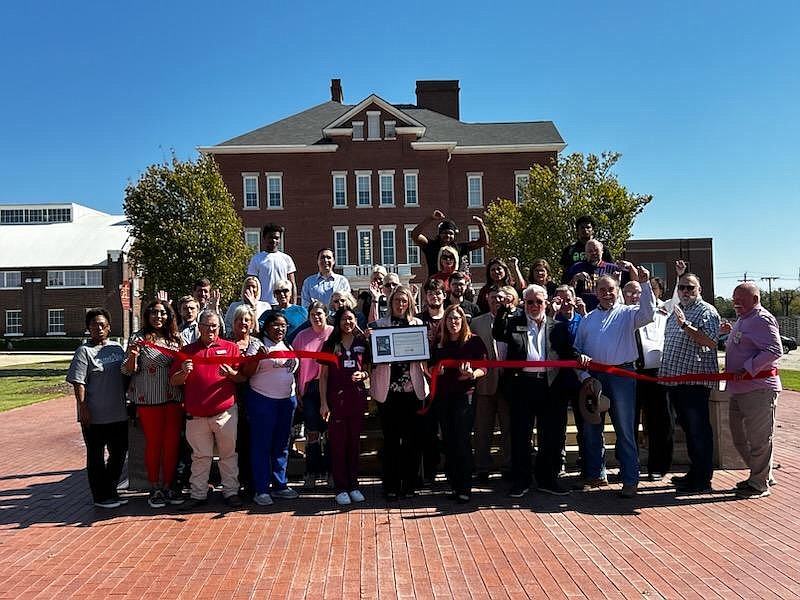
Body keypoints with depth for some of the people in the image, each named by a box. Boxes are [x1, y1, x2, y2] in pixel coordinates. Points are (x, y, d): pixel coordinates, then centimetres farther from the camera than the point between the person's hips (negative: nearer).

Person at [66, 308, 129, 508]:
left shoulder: (117, 348, 11)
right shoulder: (84, 351, -6)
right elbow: (78, 383, -11)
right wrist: (83, 408, -17)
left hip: (119, 413, 6)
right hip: (95, 416, -6)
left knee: (119, 453, 13)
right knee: (96, 457, 6)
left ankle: (111, 491, 29)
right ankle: (100, 496, 17)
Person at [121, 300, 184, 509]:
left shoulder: (175, 338, 9)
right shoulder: (138, 338, -3)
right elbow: (127, 370, -3)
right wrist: (132, 356, -23)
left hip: (174, 399, 4)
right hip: (149, 399, -4)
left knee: (173, 443, 6)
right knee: (153, 444, 4)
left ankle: (168, 486, 20)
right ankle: (155, 489, 17)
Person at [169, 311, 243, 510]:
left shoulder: (231, 348, 5)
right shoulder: (187, 351, 9)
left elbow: (243, 377, 4)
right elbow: (173, 381, 7)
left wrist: (231, 373, -17)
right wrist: (184, 372, -13)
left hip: (225, 412, -1)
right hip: (196, 415, 1)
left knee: (228, 454, 7)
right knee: (200, 456, 10)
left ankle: (231, 491, 18)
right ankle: (198, 494, 20)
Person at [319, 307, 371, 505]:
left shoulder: (362, 343, 8)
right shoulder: (330, 344, 2)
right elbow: (323, 375, 1)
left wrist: (363, 374, -8)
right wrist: (323, 402, -5)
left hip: (357, 398, 2)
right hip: (336, 399, -2)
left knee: (354, 442, 8)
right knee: (338, 443, 1)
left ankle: (353, 485, 19)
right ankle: (341, 488, 10)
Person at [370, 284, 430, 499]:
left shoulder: (418, 324, 10)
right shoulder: (380, 324, 5)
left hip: (413, 387, 2)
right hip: (388, 389, -1)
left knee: (412, 437, 6)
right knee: (391, 438, 4)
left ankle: (409, 483, 18)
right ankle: (391, 486, 13)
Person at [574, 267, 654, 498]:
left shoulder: (627, 313, 5)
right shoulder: (587, 319, 14)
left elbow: (647, 313, -17)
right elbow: (578, 350, 11)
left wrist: (644, 284, -27)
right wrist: (584, 376, -1)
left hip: (621, 374, -4)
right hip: (593, 376, 4)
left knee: (625, 429, -1)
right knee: (591, 429, 10)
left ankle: (630, 480, 7)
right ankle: (596, 475, 23)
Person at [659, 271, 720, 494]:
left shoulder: (706, 311, -6)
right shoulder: (675, 312, 18)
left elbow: (710, 342, -20)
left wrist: (685, 325, -24)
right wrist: (666, 374, 22)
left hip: (696, 379, -8)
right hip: (675, 380, 8)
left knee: (699, 430, -3)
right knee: (688, 428, 16)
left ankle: (703, 480, 4)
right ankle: (694, 473, 27)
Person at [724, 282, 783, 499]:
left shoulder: (762, 319, -14)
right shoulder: (742, 320, 18)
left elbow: (774, 350, -23)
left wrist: (747, 369, -23)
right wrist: (731, 333, 17)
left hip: (758, 389, -11)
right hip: (739, 389, 11)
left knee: (759, 438, 0)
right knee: (739, 437, 18)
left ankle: (759, 484, 11)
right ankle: (764, 475, 31)